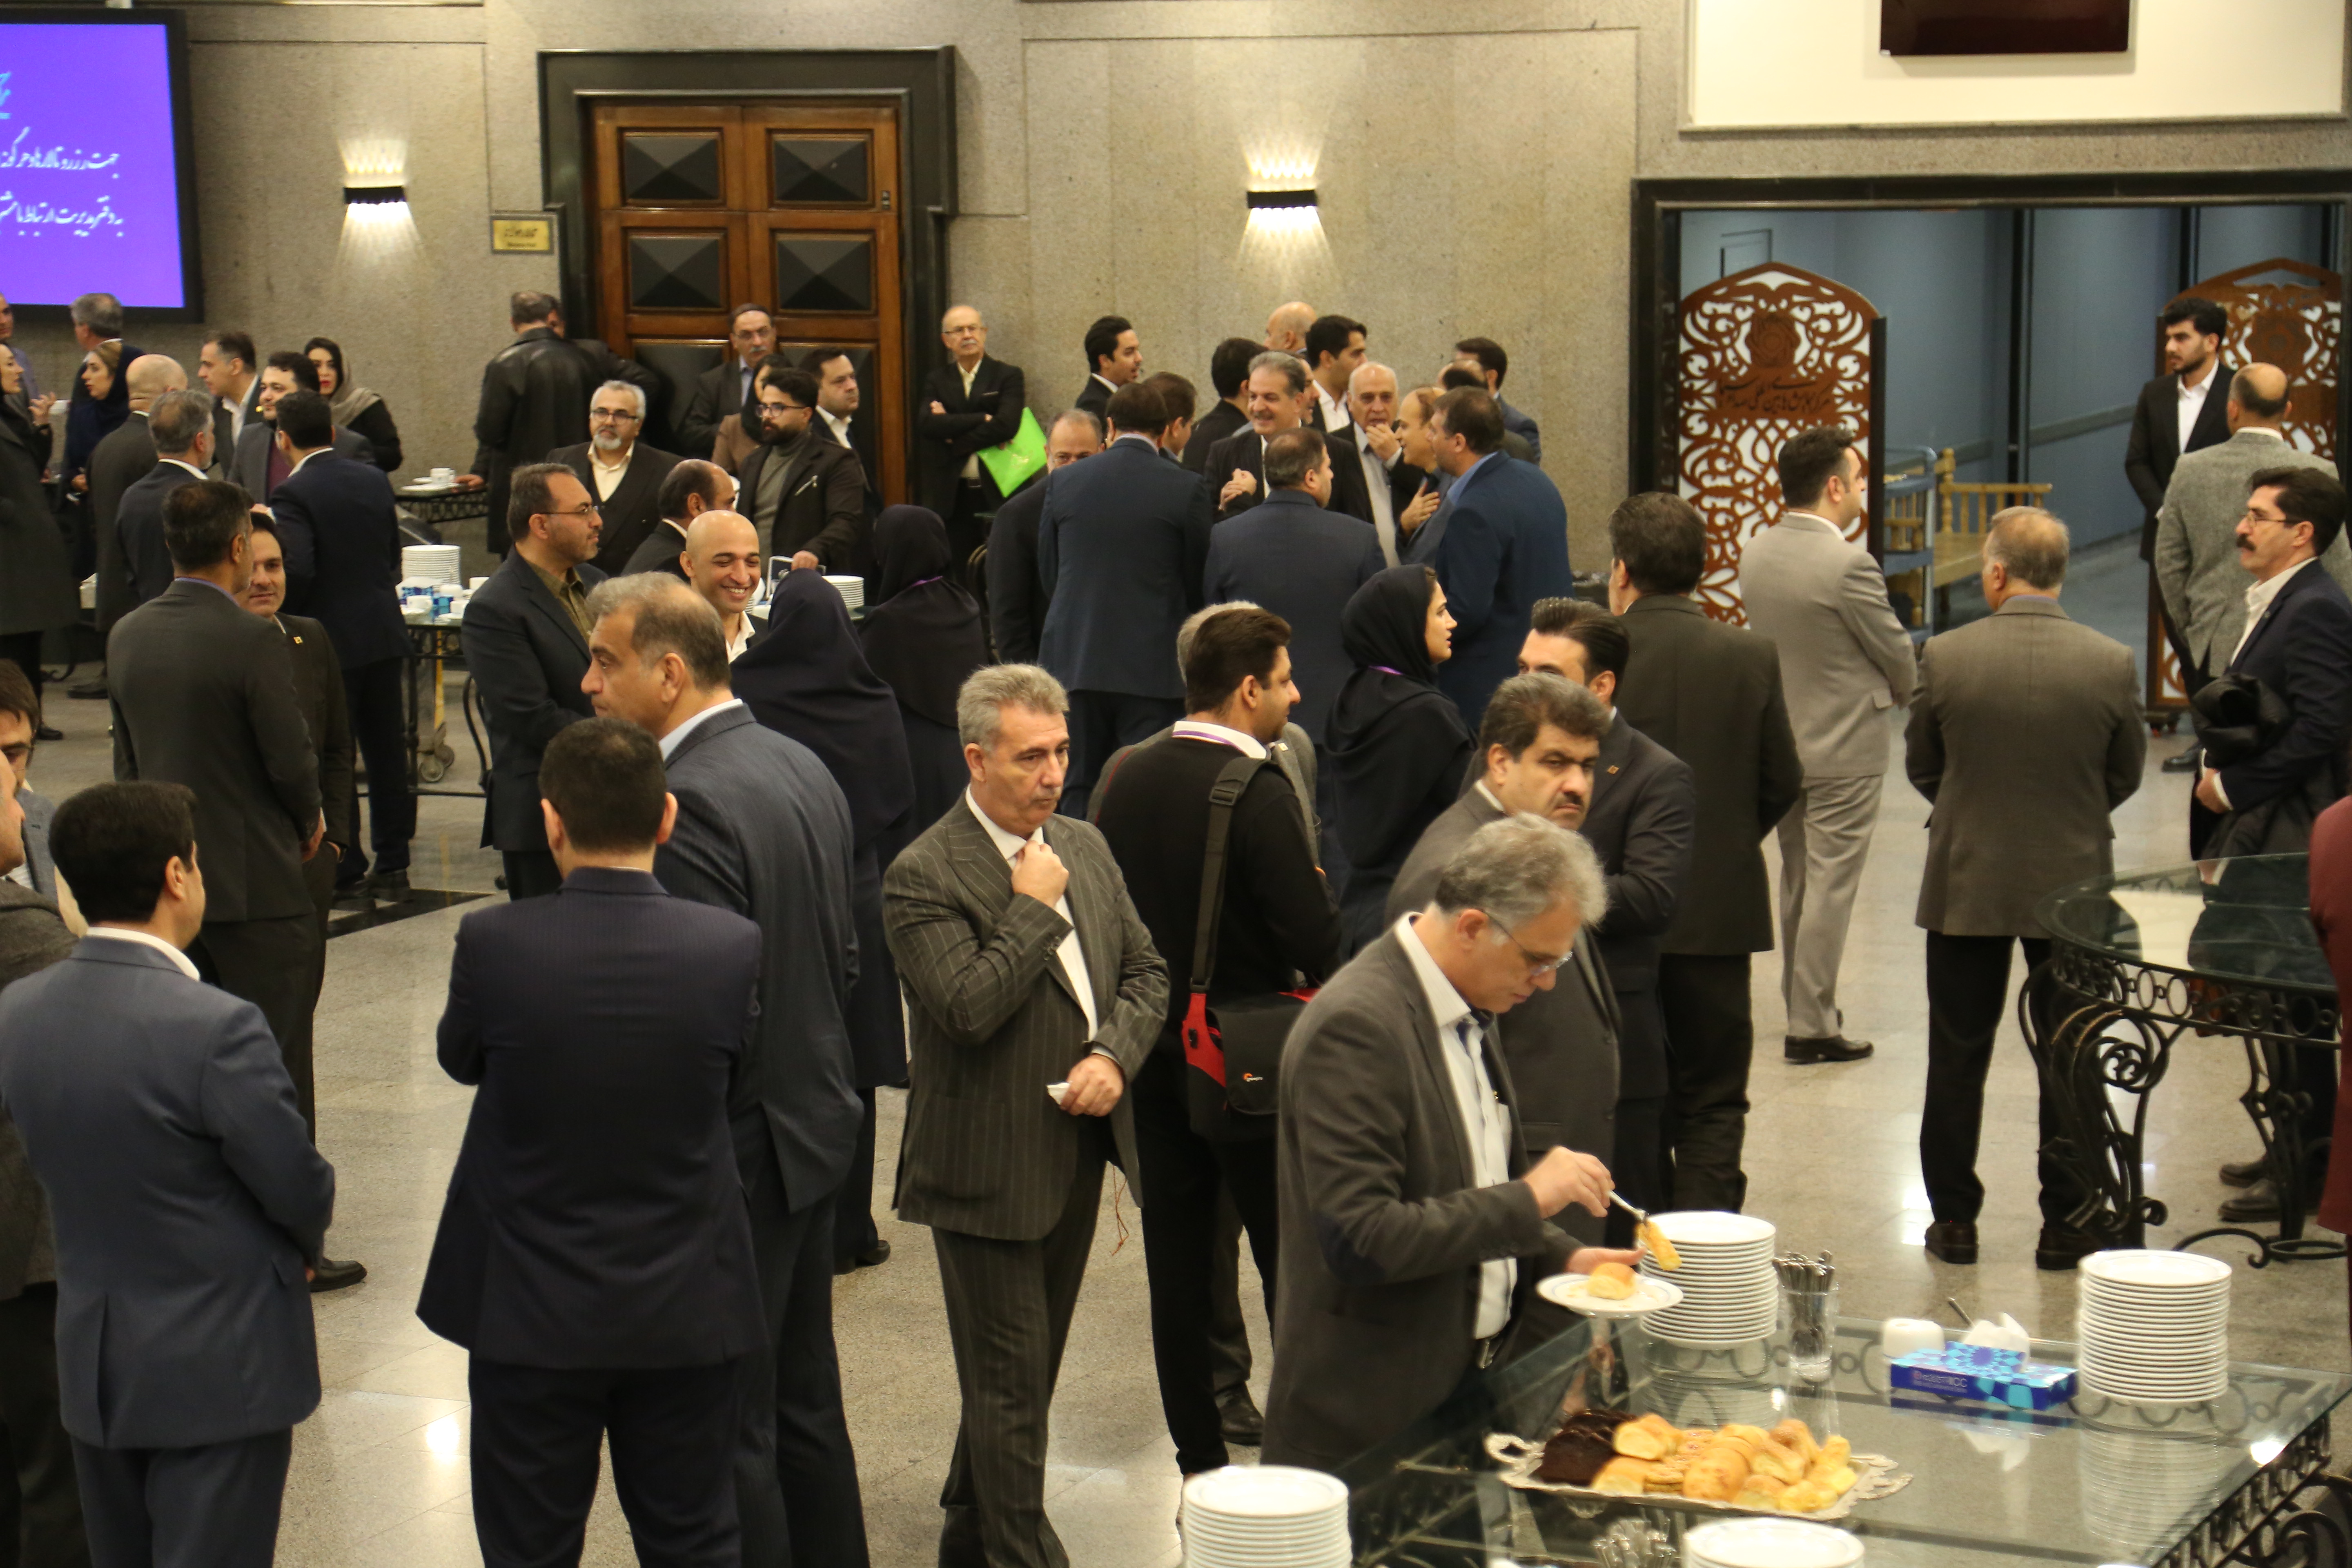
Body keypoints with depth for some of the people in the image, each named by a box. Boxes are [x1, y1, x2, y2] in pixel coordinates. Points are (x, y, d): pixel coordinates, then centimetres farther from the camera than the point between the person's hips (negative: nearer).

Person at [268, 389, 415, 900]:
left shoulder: (295, 494, -14)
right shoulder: (374, 480, 5)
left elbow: (297, 571, -22)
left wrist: (286, 621, -6)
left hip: (330, 642, -6)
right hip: (385, 633, 6)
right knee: (387, 753, 11)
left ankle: (344, 866, 10)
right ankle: (392, 866, 15)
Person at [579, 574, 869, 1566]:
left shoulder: (690, 803, -21)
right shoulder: (801, 767, 8)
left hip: (736, 1150, -10)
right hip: (815, 1124, 10)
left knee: (728, 1426, 1)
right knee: (804, 1401, 20)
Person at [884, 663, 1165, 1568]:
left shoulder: (1085, 848, 9)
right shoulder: (924, 876, -15)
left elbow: (1147, 973, 12)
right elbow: (969, 1008, -25)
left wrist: (1115, 1054, -6)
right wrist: (1035, 909, -18)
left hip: (1079, 1153, 8)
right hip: (989, 1170, -7)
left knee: (1023, 1371, 19)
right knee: (1009, 1386, -1)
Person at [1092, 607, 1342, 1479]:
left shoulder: (1127, 780, 1)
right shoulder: (1257, 792, -18)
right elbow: (1314, 936, -21)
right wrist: (1309, 980, 0)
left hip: (1154, 1050, 6)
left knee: (1177, 1259, 11)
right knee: (1289, 1259, 5)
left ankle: (1198, 1456, 16)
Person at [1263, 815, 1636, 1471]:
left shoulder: (1470, 1012, 10)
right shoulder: (1355, 1025, -21)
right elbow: (1356, 1239, -27)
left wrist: (1559, 1256, 6)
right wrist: (1526, 1202, -23)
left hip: (1466, 1389, 9)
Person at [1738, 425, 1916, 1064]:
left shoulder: (1755, 553, 0)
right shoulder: (1848, 565, -22)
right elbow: (1900, 659, -11)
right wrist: (1896, 692, 11)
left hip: (1777, 741, 7)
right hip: (1843, 748, -7)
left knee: (1797, 879, 18)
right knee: (1831, 886, -1)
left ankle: (1802, 1006, 27)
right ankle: (1812, 1026, 2)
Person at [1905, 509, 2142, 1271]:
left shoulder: (1944, 657, -13)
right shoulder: (2112, 664, -11)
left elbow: (1921, 767, 0)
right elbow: (2125, 777, 1)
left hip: (1965, 884, 0)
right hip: (2072, 884, 1)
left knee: (1958, 1058, 12)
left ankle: (1954, 1220, 17)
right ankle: (2065, 1227, 15)